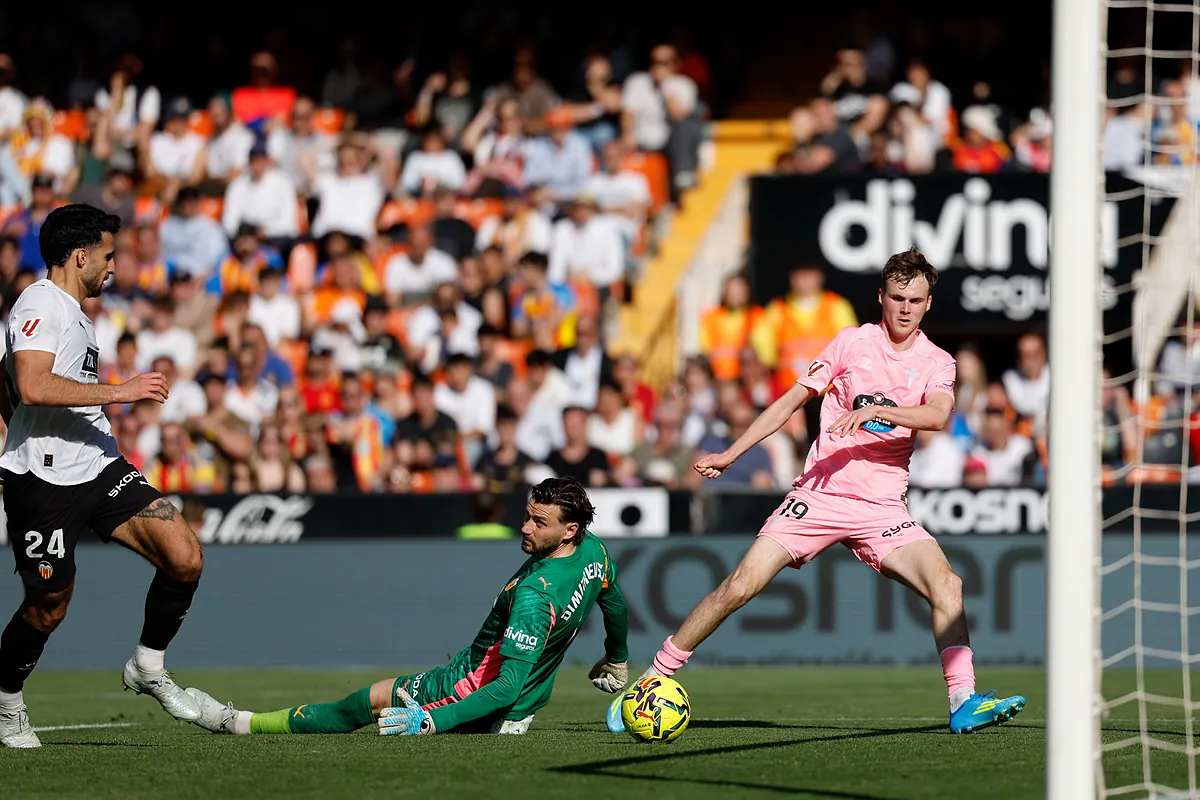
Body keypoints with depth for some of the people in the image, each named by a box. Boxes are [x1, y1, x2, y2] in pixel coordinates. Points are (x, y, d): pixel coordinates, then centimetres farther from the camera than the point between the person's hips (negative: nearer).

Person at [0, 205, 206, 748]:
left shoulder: (71, 312, 20)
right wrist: (117, 391, -25)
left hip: (99, 469, 9)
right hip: (44, 479, -9)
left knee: (184, 557, -7)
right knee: (48, 606, 0)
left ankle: (147, 668, 10)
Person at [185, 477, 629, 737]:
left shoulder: (534, 598, -35)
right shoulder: (593, 550, -8)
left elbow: (509, 685, -36)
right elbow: (615, 604, 13)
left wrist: (431, 719, -36)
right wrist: (617, 663, 34)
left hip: (482, 690, -8)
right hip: (528, 702, 8)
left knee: (371, 700, 2)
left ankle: (236, 722, 11)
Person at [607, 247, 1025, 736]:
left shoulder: (937, 362, 6)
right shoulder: (853, 342, 6)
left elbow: (938, 415, -15)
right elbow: (792, 401, 13)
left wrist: (874, 410, -28)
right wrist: (731, 454, 10)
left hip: (882, 508, 1)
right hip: (818, 493, -1)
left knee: (946, 585, -21)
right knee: (739, 587, -11)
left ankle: (963, 704, -19)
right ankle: (651, 681, -1)